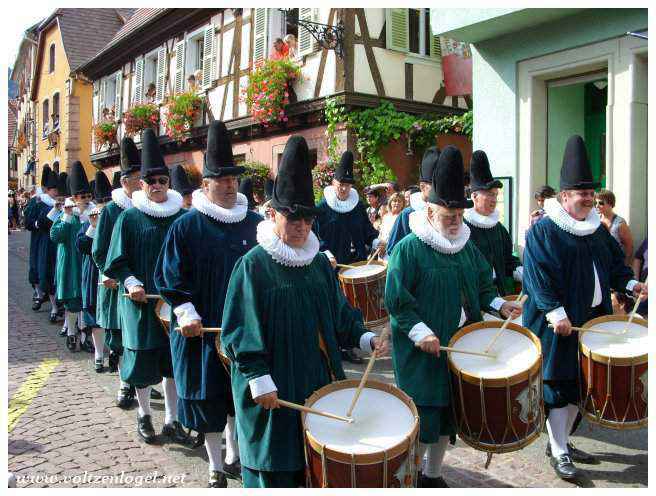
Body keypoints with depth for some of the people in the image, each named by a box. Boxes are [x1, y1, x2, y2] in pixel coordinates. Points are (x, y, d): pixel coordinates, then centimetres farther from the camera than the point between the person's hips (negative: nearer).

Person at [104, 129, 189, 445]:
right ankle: (143, 415, 28)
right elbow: (117, 261, -2)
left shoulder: (181, 216, 4)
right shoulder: (130, 217, -3)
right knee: (142, 360, 7)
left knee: (172, 360, 8)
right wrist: (131, 283, -18)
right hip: (140, 301, -2)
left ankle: (171, 420, 21)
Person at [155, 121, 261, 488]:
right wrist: (187, 313, -16)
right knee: (209, 398, 7)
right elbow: (170, 279, -6)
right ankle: (216, 471, 24)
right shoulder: (187, 226, -6)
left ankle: (234, 459, 36)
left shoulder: (255, 223, 4)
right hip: (203, 330, -3)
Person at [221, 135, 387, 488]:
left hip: (319, 378, 6)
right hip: (274, 388, -5)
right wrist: (260, 380, -19)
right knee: (277, 465, 6)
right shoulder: (254, 264, -11)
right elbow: (239, 330, -14)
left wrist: (364, 338, -2)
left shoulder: (319, 262, 7)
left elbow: (339, 314, 13)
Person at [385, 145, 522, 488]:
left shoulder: (466, 246, 9)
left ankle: (433, 474, 35)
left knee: (448, 413, 16)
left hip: (460, 344, 7)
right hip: (422, 351, -6)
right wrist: (420, 332, -23)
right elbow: (395, 299, -15)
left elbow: (482, 285, 17)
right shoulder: (408, 248, -13)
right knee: (423, 418, 1)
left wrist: (499, 305, 0)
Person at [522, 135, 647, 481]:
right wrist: (555, 311, -25)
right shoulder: (543, 231, -12)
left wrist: (629, 284, 1)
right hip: (558, 323, -7)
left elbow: (613, 263, 19)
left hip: (592, 317, 8)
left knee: (580, 383, 14)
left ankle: (561, 440, 31)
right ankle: (558, 453, 14)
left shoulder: (597, 229, 11)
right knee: (557, 385, 2)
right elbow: (537, 274, -18)